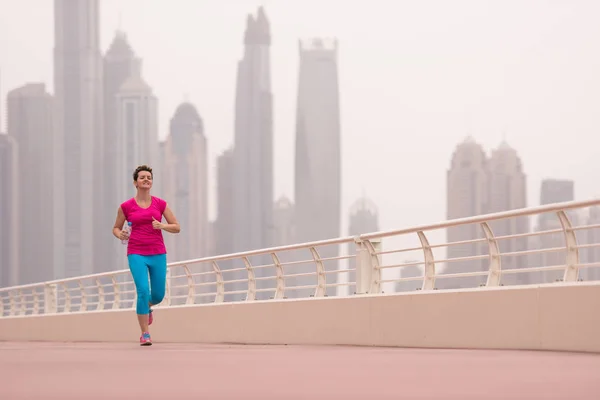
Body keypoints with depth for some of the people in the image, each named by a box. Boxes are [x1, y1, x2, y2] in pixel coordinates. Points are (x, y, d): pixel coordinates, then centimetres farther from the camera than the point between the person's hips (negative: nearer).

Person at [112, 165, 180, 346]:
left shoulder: (160, 204, 4)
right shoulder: (126, 206, 0)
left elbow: (177, 227, 6)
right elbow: (116, 228, 13)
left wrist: (162, 225, -14)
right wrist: (120, 235, -10)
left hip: (158, 254, 2)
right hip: (136, 254, -2)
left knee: (158, 295, 7)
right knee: (143, 291, -17)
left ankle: (147, 307, 46)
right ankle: (145, 334, -7)